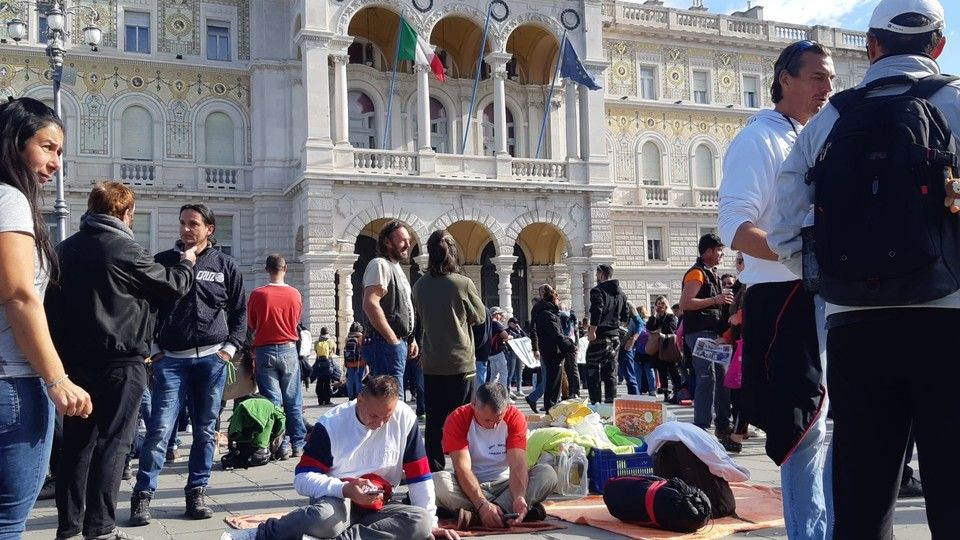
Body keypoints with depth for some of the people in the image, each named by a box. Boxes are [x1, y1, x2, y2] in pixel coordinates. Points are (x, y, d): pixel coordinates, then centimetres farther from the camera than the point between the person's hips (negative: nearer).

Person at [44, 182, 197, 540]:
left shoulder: (65, 250, 10)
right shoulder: (125, 249, -12)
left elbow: (53, 304, 15)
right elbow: (173, 286, -3)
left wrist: (62, 352, 19)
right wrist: (187, 264, 17)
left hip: (74, 362, 7)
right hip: (119, 362, -7)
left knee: (76, 442, 11)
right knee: (113, 442, -2)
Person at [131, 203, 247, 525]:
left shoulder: (225, 265, 7)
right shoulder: (163, 261, 6)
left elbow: (240, 311, 11)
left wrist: (230, 348, 1)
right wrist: (154, 350, 1)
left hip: (211, 359, 1)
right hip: (171, 359, -1)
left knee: (206, 431, 6)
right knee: (160, 430, -7)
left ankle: (196, 492, 16)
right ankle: (143, 495, 2)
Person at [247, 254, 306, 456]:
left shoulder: (257, 294, -9)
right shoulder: (295, 294, -4)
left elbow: (251, 324, 5)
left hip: (264, 351, -1)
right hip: (289, 350, 1)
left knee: (272, 401, 3)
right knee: (293, 401, 9)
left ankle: (281, 445, 1)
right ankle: (298, 444, 12)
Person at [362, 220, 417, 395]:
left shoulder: (396, 267, 20)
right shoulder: (380, 265, -12)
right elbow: (370, 305, -24)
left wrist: (410, 339, 19)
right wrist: (392, 339, -20)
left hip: (399, 343, 10)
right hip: (387, 345, -10)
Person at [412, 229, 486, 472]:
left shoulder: (420, 285, -1)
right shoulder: (463, 283, -12)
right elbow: (479, 316, 2)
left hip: (431, 364, 3)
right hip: (460, 363, -3)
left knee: (434, 421, 9)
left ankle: (435, 469, 14)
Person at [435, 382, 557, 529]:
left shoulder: (515, 417, -12)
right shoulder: (457, 419, -16)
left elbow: (518, 465, -20)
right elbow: (463, 468, -25)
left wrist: (519, 497, -41)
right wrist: (483, 505, -40)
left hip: (505, 483, 2)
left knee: (548, 473, -25)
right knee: (438, 481, -34)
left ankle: (475, 516, -34)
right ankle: (508, 510, -32)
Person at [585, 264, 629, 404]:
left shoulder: (597, 290, -9)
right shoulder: (621, 293, 14)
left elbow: (597, 311, -23)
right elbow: (625, 317, 15)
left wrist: (592, 331, -19)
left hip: (600, 337, -7)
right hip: (615, 336, 7)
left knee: (593, 372, -1)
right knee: (610, 372, 11)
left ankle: (595, 402, -5)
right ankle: (610, 402, 9)